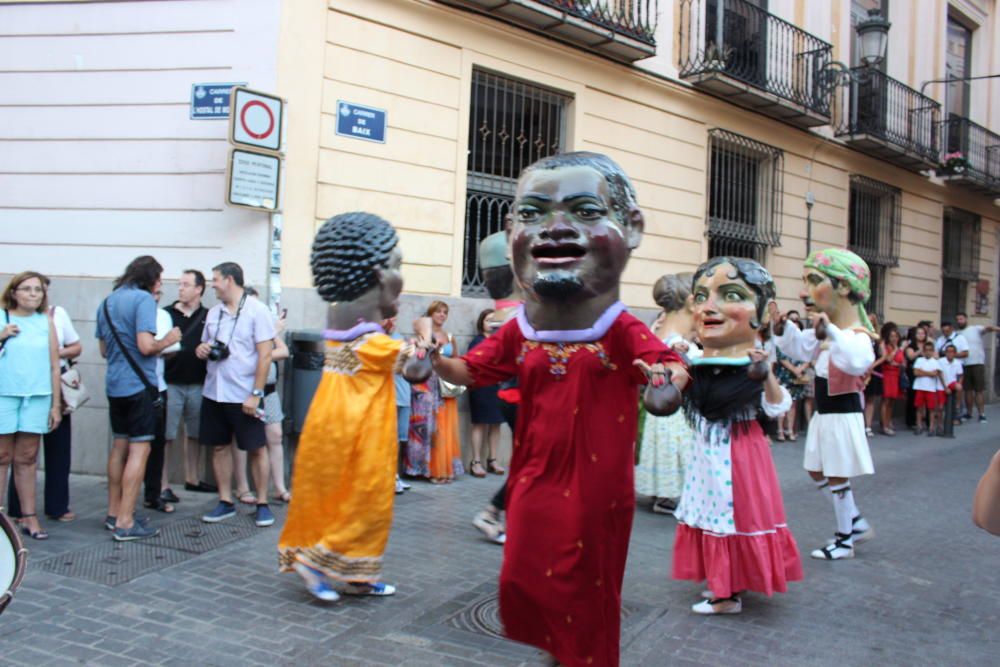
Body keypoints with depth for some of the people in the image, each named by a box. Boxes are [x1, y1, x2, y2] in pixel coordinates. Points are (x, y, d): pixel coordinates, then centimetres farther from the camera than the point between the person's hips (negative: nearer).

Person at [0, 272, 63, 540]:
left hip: (38, 398, 2)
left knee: (27, 459, 7)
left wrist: (56, 405, 8)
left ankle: (29, 517, 11)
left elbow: (54, 367, 10)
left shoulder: (46, 322, 9)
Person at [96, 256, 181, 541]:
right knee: (139, 449, -4)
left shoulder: (107, 302, 13)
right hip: (139, 386, -8)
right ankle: (125, 523, -4)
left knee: (119, 446, 16)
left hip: (114, 386, 8)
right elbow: (146, 346, -21)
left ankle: (113, 513, 25)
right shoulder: (143, 299, -12)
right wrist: (167, 341, -4)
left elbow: (104, 349, 19)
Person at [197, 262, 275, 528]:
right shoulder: (214, 312, 11)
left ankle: (262, 504, 12)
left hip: (244, 396, -6)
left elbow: (265, 354, -11)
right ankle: (225, 502, 21)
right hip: (214, 393, 6)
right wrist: (201, 350, -3)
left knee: (257, 449, 2)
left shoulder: (257, 310, -7)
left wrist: (256, 394, -16)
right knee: (219, 447, 10)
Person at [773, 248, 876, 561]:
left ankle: (844, 539, 22)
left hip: (843, 414, -9)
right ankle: (857, 522, 34)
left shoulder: (856, 335, -25)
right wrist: (782, 328, 3)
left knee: (836, 477, 4)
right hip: (824, 414, 9)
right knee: (817, 472, 18)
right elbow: (800, 347, 19)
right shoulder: (824, 331, 3)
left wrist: (830, 333, -57)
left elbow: (858, 360, -46)